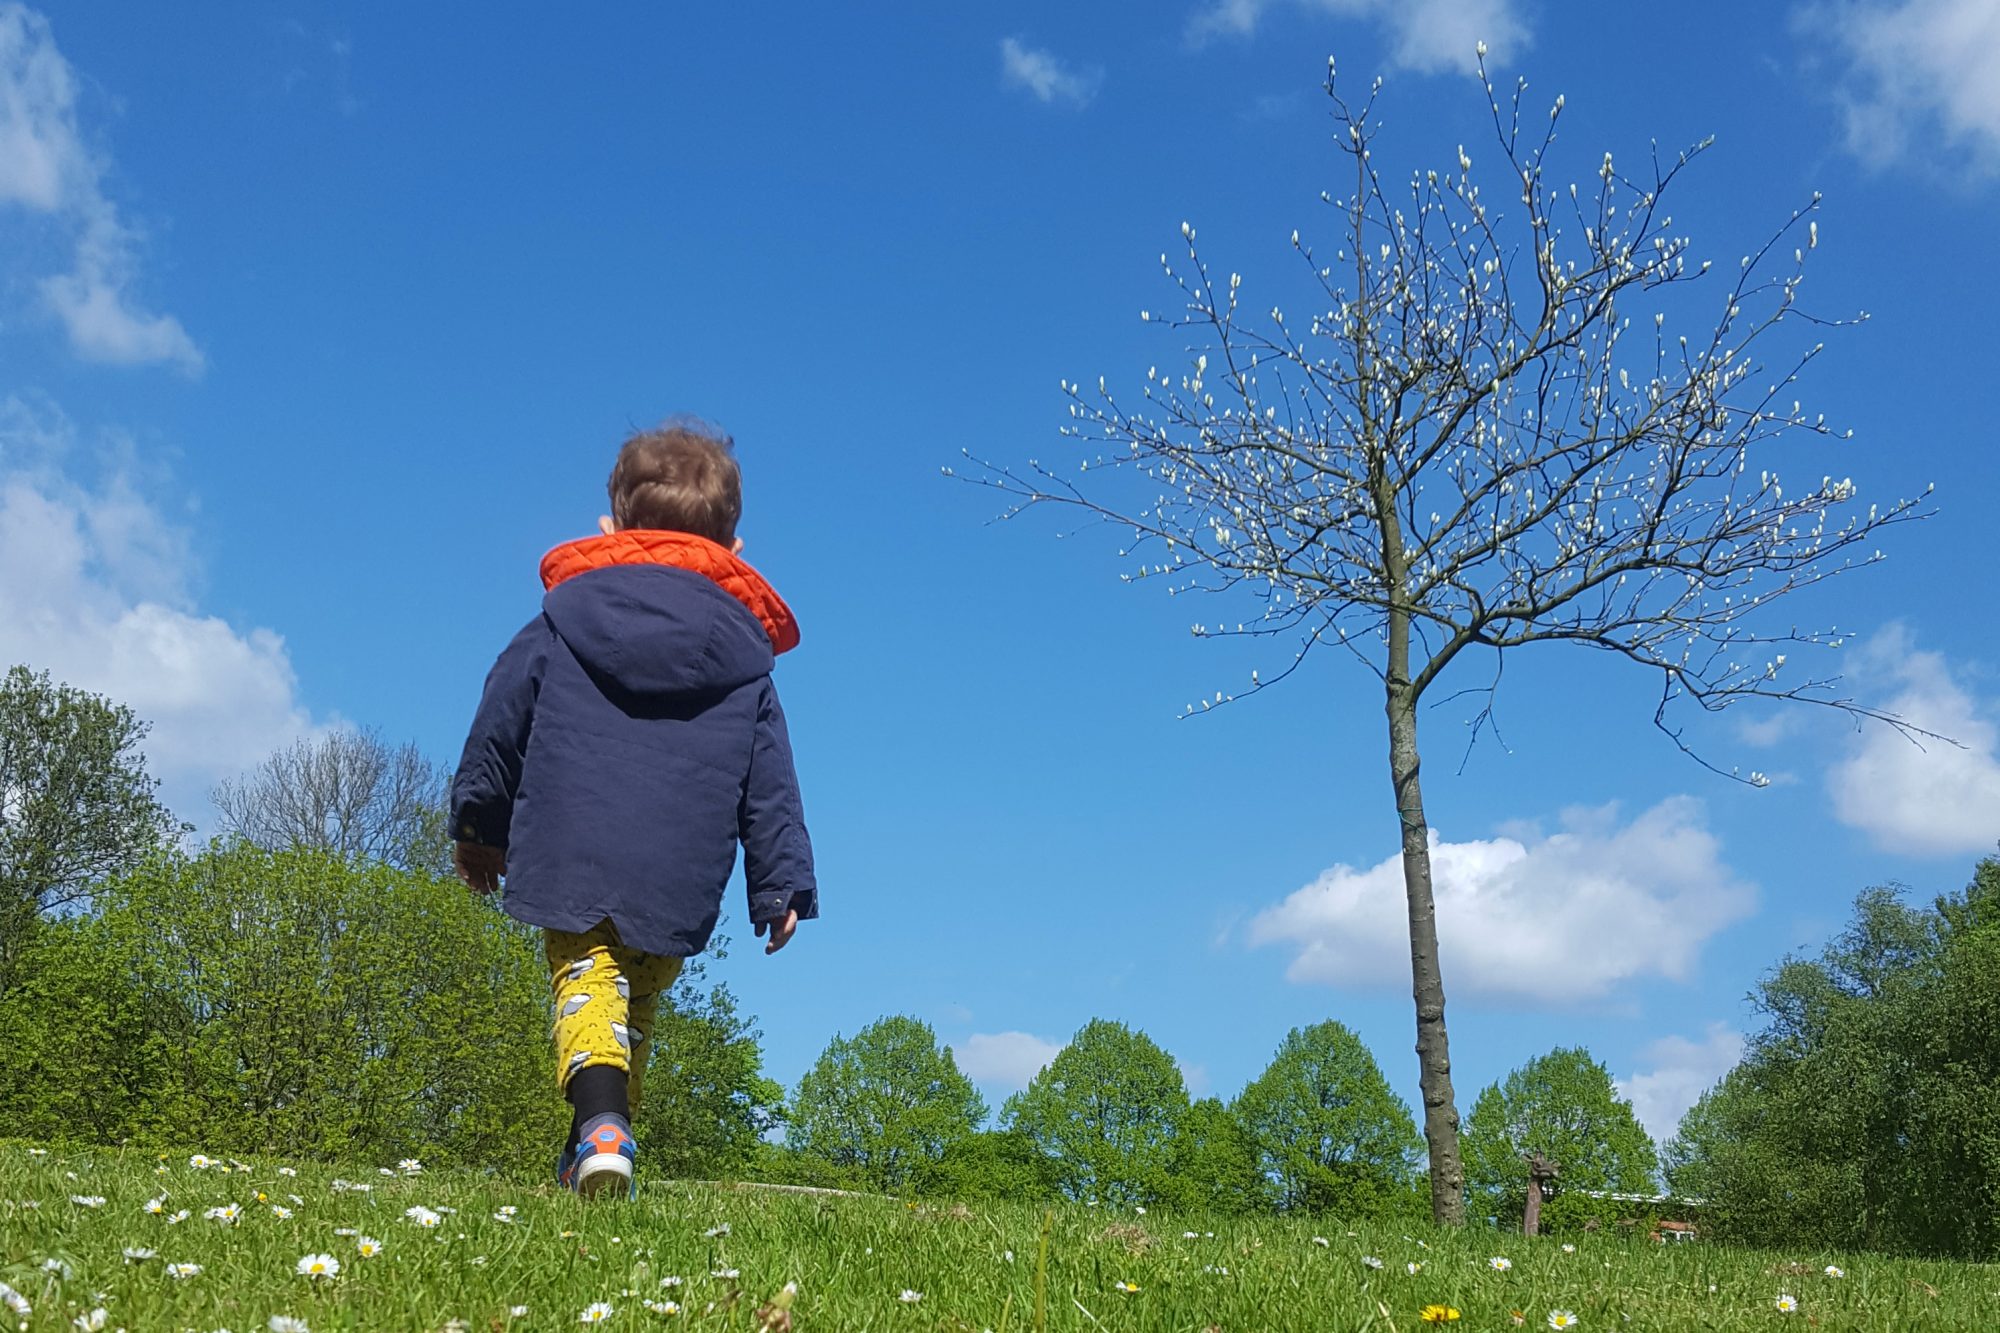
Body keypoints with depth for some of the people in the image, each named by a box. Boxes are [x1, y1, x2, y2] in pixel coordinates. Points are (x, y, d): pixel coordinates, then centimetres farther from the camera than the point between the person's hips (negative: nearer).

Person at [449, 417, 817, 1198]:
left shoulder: (561, 623, 8)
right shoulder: (748, 665, 9)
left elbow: (498, 724, 11)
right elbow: (770, 790, 7)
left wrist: (477, 826, 22)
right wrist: (782, 887, 10)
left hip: (570, 861, -1)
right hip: (680, 881, 2)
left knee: (587, 979, -2)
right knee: (638, 1001, 15)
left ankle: (601, 1123, -29)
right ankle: (593, 1153, 15)